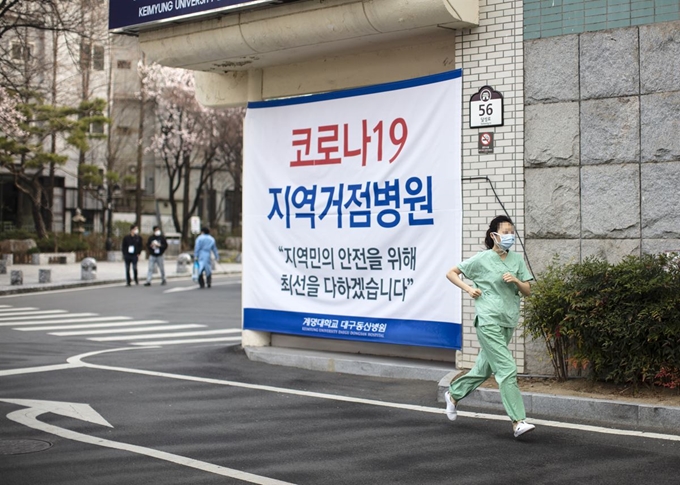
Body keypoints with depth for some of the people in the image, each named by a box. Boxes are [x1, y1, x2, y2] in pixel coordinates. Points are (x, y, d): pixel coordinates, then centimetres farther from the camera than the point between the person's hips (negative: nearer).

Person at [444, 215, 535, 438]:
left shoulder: (517, 259, 8)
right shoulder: (482, 259, -5)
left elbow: (527, 291, 8)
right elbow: (451, 273, 4)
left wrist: (516, 281, -11)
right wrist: (469, 288, -8)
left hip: (508, 321, 6)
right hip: (488, 321, -6)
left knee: (485, 367, 18)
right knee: (507, 369, -14)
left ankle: (453, 394, 39)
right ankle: (518, 421, -14)